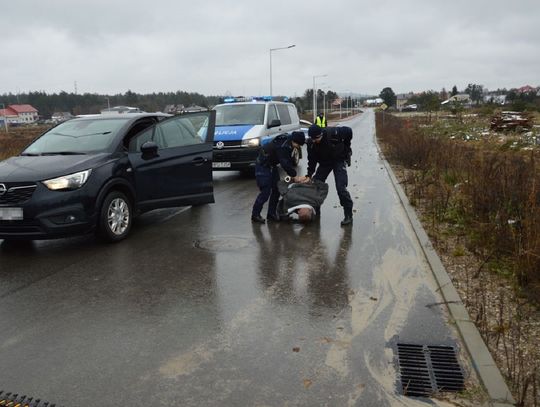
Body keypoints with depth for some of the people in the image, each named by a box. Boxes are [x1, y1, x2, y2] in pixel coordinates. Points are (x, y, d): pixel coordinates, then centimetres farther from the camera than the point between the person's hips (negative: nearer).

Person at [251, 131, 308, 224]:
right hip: (263, 165, -9)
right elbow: (285, 164, -30)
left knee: (276, 189, 6)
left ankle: (271, 213, 14)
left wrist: (293, 175, -2)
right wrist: (295, 177, -22)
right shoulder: (282, 146, -30)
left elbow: (289, 160, 6)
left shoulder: (288, 143, 0)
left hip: (272, 165, 9)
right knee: (265, 191, -11)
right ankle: (255, 215, 0)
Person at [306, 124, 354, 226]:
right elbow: (312, 160, -11)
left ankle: (348, 216, -5)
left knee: (341, 188, -14)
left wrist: (346, 147, -7)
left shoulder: (333, 133, -31)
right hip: (324, 163, 5)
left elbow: (349, 131, -14)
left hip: (339, 160, -5)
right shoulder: (312, 144, -19)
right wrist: (309, 175, -21)